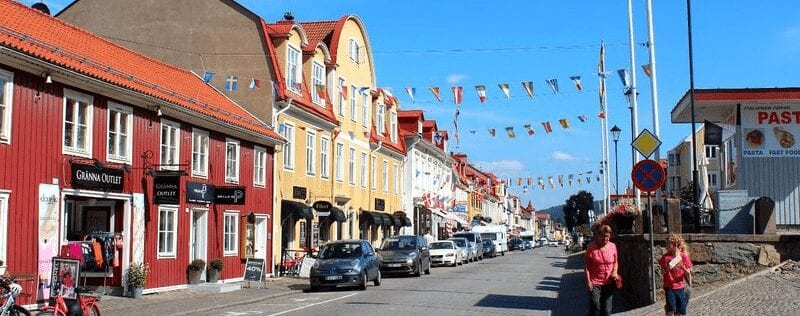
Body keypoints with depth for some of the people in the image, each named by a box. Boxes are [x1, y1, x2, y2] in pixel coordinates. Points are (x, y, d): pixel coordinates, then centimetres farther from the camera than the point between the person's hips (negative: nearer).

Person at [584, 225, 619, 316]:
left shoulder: (613, 246, 1)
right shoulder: (592, 247, -9)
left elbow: (615, 262, 13)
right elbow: (587, 266, -6)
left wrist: (615, 273, -5)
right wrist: (588, 281, -11)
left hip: (609, 283, 3)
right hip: (595, 283, -3)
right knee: (595, 308, -3)